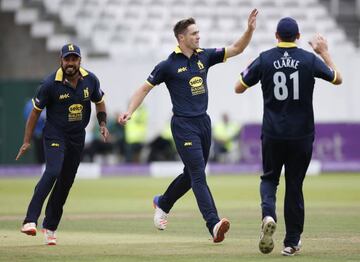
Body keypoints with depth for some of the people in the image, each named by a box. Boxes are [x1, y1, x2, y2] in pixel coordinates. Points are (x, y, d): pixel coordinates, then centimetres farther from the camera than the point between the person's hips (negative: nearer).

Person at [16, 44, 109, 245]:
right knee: (52, 172, -26)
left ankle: (50, 227, 17)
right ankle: (31, 221, -30)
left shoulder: (90, 80, -3)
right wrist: (27, 142, -4)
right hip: (55, 135, -5)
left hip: (78, 138, 5)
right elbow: (36, 111, -5)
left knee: (66, 183, 6)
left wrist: (103, 125, 0)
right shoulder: (51, 84, -14)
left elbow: (99, 102, 16)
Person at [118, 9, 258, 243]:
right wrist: (129, 112, -12)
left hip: (204, 122, 7)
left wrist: (250, 30, -10)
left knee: (192, 174, 17)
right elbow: (145, 88, 0)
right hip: (184, 125, -7)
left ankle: (162, 203, 41)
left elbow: (236, 49, 6)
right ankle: (214, 224, -23)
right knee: (198, 176, -14)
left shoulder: (204, 56, 8)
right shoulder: (168, 65, -6)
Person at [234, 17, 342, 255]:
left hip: (272, 134, 0)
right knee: (294, 185, 9)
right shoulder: (309, 59, -5)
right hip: (302, 135, 0)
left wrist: (252, 69, 17)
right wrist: (324, 52, 19)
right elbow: (337, 79, 9)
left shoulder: (264, 60, -5)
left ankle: (268, 215, -15)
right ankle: (292, 242, 11)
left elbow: (238, 88, 1)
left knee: (269, 177, 16)